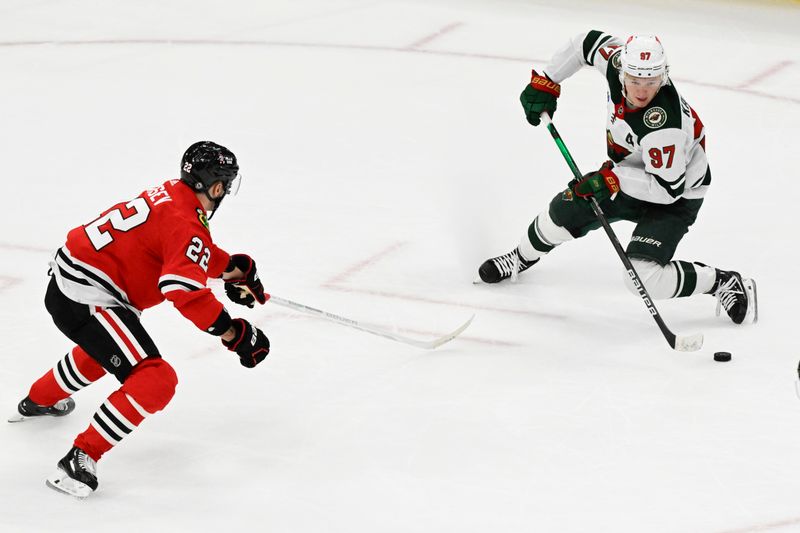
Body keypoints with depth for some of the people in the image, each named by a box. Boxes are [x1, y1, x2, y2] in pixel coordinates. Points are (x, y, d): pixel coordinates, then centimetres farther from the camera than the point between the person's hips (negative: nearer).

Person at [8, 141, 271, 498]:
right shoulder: (185, 222, -18)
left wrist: (237, 268, 16)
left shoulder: (170, 195, 9)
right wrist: (234, 334, -26)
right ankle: (79, 462, -16)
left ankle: (38, 402, 63)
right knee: (155, 381, -17)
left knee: (103, 345, 41)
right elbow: (185, 291, -29)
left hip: (66, 281, 10)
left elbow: (202, 255, 27)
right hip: (86, 300, -10)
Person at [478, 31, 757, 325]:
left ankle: (726, 283, -5)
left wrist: (614, 178, -35)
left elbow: (667, 188, -34)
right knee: (563, 211, 16)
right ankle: (522, 257, 49)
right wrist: (545, 82, 0)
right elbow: (588, 42, 1)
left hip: (676, 198, -8)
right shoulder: (618, 60, -21)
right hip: (628, 175, 8)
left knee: (643, 275, -22)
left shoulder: (664, 124, -41)